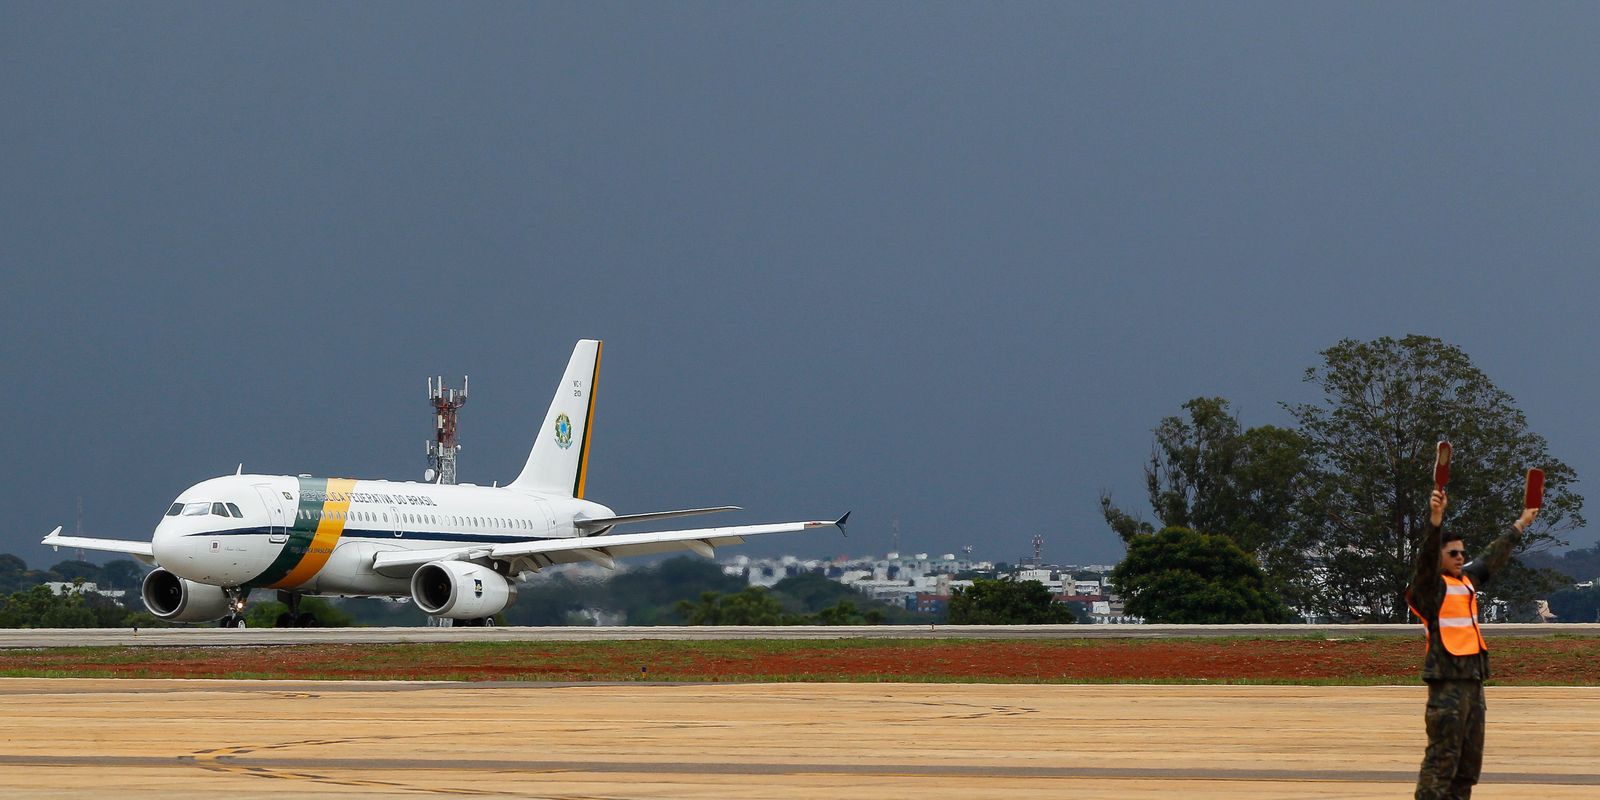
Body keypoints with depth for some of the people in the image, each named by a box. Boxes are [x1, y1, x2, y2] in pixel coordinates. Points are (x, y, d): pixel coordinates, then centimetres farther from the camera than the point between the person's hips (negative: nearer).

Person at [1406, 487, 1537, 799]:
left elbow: (1494, 557, 31)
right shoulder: (1431, 586, -7)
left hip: (1473, 678, 9)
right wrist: (1436, 518, -40)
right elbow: (1426, 555, -25)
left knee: (1470, 758, 12)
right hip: (1447, 679, -9)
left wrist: (1521, 525, 42)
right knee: (1442, 757, -12)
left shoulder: (1467, 580, 17)